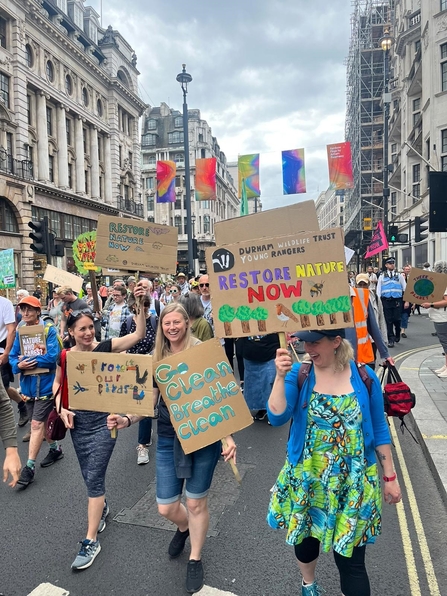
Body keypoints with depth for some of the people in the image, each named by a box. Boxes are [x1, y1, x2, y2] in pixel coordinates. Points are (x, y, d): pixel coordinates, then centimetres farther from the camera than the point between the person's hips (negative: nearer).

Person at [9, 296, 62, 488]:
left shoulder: (49, 330, -12)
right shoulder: (19, 332, 5)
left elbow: (52, 357, -19)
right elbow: (12, 357, 4)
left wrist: (29, 361, -18)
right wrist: (18, 365, -17)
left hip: (45, 384, -6)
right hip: (28, 385, 6)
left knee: (37, 424, -5)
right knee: (40, 422, 19)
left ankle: (29, 467, 3)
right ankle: (55, 449, 40)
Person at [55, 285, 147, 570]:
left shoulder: (106, 347, -13)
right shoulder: (65, 357, -4)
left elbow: (139, 334, -23)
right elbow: (58, 383, 13)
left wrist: (141, 305, -35)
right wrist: (61, 409, -2)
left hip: (103, 419, -4)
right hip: (78, 420, 4)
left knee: (94, 478, -2)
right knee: (90, 476, 19)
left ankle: (91, 541, 11)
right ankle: (102, 507, 49)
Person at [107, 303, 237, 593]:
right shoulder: (157, 359, 4)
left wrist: (228, 436, -20)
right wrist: (126, 420, -11)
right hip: (169, 439, 4)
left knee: (196, 502, 11)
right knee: (166, 508, 10)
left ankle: (195, 559, 39)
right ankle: (184, 527, 48)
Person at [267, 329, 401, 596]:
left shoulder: (364, 376, -9)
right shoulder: (298, 374, -10)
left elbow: (379, 430, 1)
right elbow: (277, 418, -21)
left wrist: (390, 476, 4)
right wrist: (280, 377, -32)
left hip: (353, 482, -1)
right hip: (306, 479, 2)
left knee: (350, 557, 5)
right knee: (304, 538, 21)